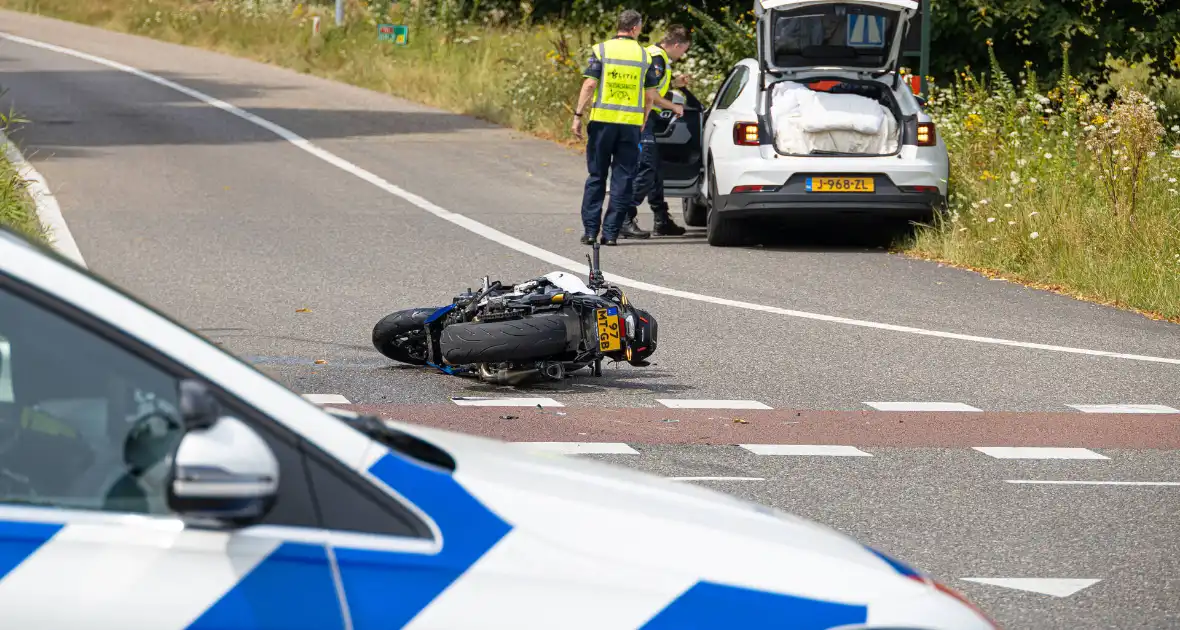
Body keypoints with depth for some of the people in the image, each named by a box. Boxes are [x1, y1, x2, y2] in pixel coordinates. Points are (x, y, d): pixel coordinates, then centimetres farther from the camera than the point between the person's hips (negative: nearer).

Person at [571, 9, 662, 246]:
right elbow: (650, 96, 5)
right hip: (631, 123, 0)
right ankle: (611, 233, 3)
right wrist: (643, 122, 16)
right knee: (623, 178, 6)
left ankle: (590, 230, 6)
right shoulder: (645, 55, 5)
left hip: (603, 120, 0)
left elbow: (590, 85, -7)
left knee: (596, 176, 8)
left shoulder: (601, 50, 0)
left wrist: (578, 115, -4)